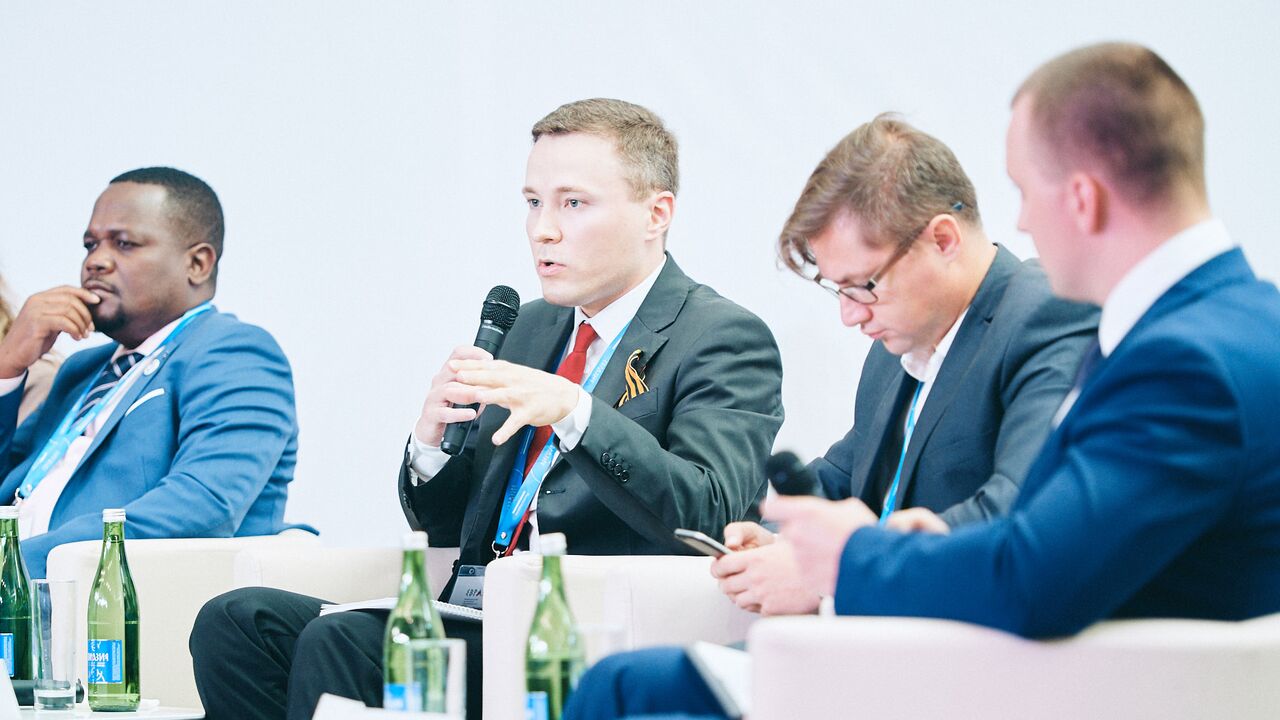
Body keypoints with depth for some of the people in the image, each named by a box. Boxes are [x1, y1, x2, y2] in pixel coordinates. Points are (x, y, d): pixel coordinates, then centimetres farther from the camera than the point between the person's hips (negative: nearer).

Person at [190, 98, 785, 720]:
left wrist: (573, 412, -29)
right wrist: (432, 440, -1)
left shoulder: (725, 339, -1)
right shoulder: (533, 326, 22)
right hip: (475, 621, 8)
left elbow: (706, 512, -18)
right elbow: (445, 528, 22)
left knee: (338, 643, -28)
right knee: (237, 620, -13)